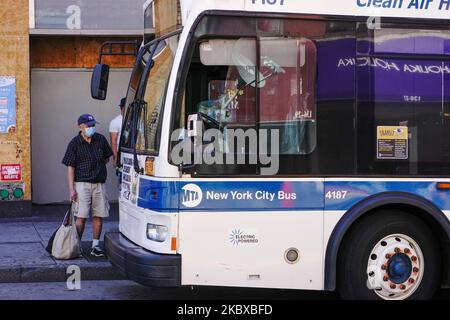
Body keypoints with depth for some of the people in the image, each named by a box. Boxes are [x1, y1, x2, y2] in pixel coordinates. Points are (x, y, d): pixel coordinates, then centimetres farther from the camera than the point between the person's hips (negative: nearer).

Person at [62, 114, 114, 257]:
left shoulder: (101, 140, 7)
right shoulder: (75, 143, -3)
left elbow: (107, 158, 21)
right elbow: (70, 167, -5)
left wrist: (96, 166, 6)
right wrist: (71, 189, -11)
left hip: (99, 184, 4)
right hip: (82, 184, -4)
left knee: (98, 216, 5)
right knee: (81, 217, -5)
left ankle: (95, 245, 14)